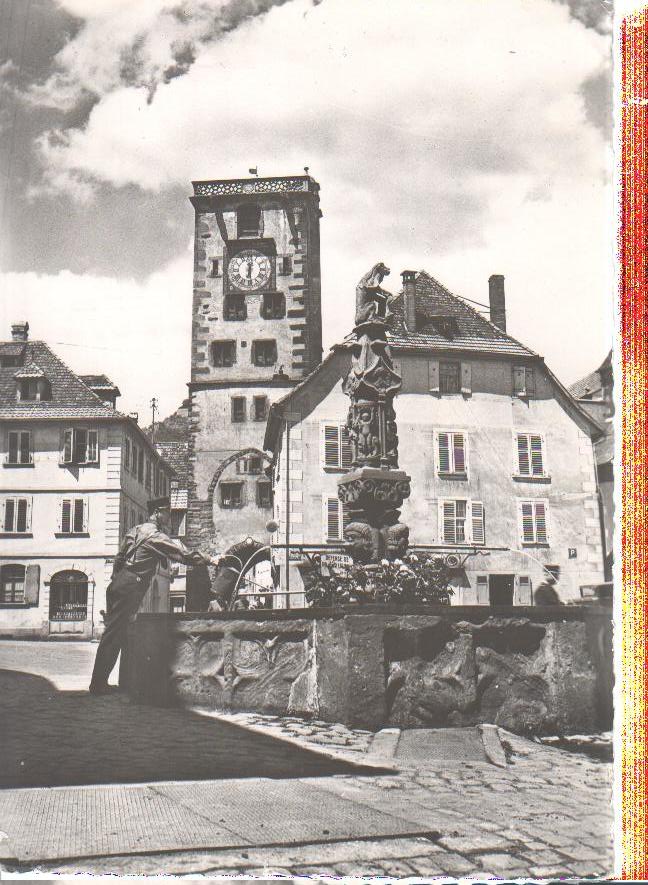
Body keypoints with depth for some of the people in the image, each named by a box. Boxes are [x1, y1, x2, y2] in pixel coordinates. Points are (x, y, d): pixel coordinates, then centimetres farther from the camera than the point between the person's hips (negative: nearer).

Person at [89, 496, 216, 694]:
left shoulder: (136, 530, 19)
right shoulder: (155, 535, -8)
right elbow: (183, 553, -10)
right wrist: (210, 559, -3)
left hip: (118, 583, 9)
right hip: (130, 588, -9)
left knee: (114, 632, 11)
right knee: (114, 635, -7)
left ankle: (99, 682, 14)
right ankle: (99, 683, -5)